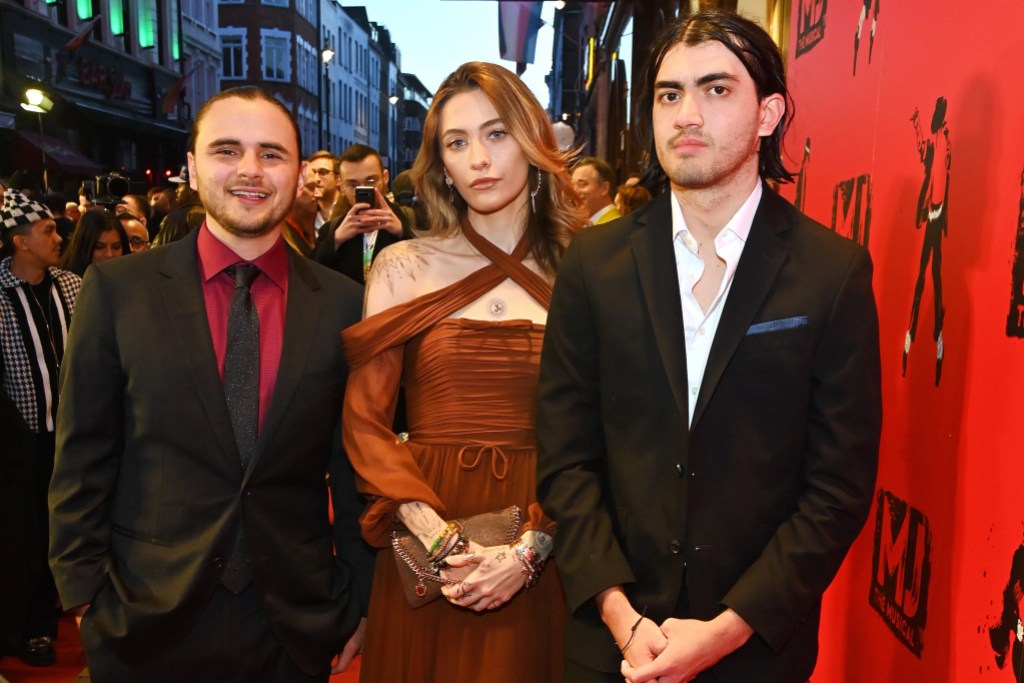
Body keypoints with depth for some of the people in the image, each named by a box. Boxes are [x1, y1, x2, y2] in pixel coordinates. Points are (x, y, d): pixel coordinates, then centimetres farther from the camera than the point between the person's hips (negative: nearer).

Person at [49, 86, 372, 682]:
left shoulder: (343, 304, -4)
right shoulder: (117, 290, -5)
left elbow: (355, 465, 0)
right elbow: (84, 458, -1)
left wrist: (362, 601, 4)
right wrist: (85, 594, -1)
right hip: (146, 620, 0)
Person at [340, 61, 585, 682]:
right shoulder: (403, 268, 0)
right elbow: (365, 419, -3)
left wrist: (531, 548, -14)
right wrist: (436, 536, -13)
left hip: (539, 555, 0)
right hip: (425, 548, 1)